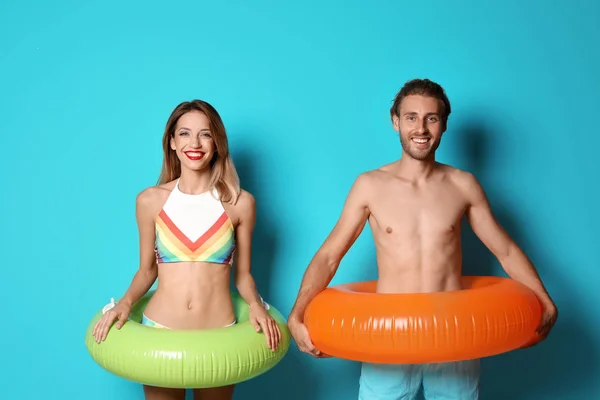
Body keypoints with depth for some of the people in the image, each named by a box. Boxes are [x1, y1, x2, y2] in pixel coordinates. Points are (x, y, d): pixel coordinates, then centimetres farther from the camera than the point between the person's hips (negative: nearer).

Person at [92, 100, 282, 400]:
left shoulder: (240, 203, -2)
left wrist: (256, 304, -12)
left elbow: (242, 274, 6)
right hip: (159, 331, 0)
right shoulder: (150, 201, -1)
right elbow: (147, 270, 9)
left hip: (219, 336, 0)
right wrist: (126, 302, -8)